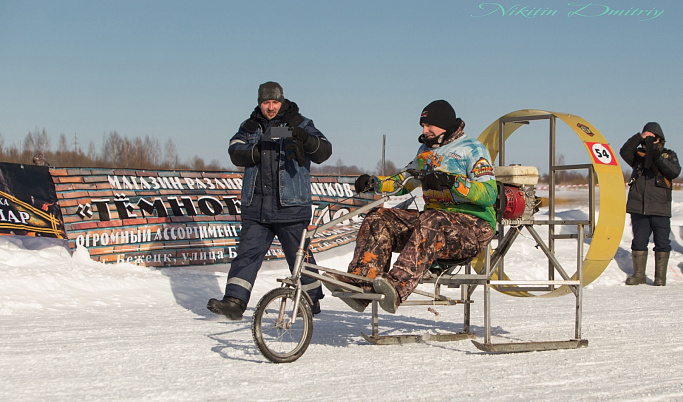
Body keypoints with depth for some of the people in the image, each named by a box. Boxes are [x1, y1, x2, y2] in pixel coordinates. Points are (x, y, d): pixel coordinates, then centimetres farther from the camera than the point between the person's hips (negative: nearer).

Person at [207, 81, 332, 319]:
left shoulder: (299, 124, 5)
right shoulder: (250, 127, 13)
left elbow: (324, 152, -6)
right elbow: (235, 153, -1)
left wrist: (307, 140, -27)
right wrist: (257, 152, -22)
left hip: (291, 206, -3)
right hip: (255, 207, 3)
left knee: (299, 255, 4)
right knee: (247, 253, -4)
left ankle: (311, 301, 20)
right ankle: (234, 302, -5)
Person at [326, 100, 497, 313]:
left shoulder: (473, 149, -2)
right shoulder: (426, 150, 22)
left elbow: (489, 194, -15)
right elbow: (403, 181, 28)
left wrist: (452, 182, -29)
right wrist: (373, 182, 8)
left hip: (474, 226, -7)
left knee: (431, 223, -40)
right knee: (379, 219, -13)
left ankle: (397, 286, -55)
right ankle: (360, 284, -31)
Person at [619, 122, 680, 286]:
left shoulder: (669, 155, 10)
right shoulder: (638, 154, 12)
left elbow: (675, 171, -8)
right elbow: (624, 152, -7)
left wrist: (658, 157, -20)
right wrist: (639, 138, -17)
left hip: (660, 208, -1)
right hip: (638, 207, 2)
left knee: (662, 242, -2)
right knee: (639, 241, 6)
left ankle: (660, 276, 5)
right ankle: (638, 274, 14)